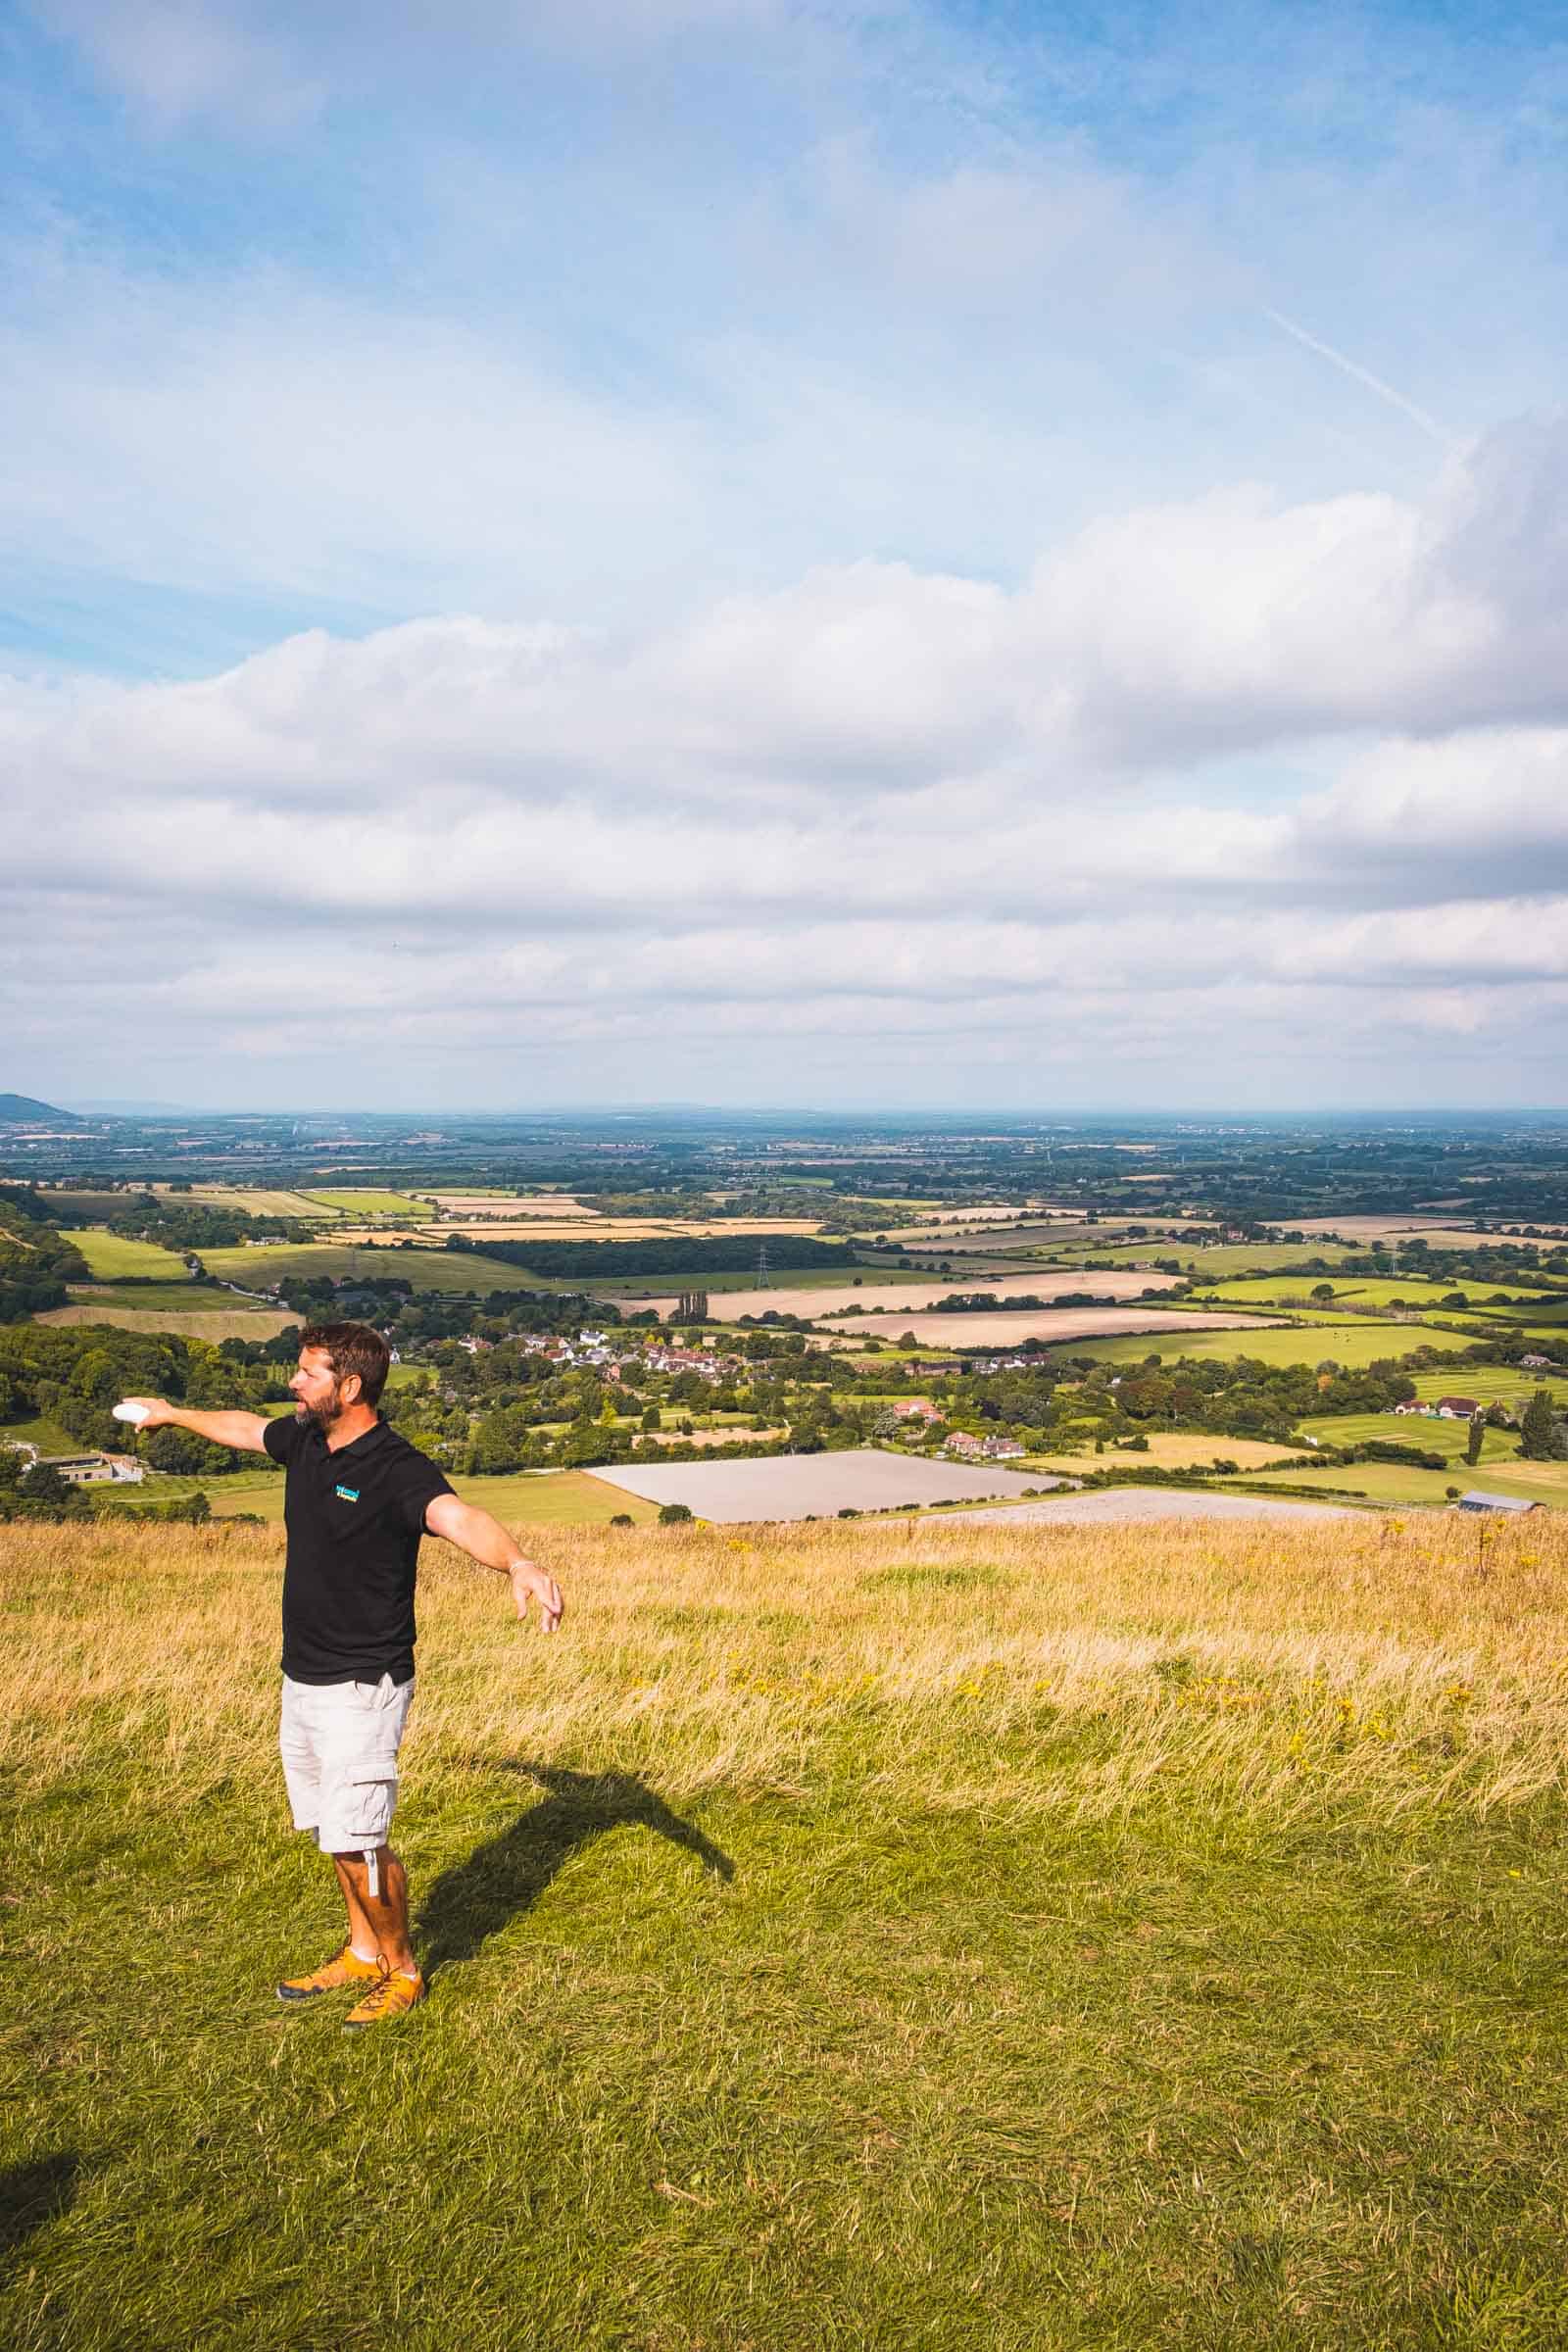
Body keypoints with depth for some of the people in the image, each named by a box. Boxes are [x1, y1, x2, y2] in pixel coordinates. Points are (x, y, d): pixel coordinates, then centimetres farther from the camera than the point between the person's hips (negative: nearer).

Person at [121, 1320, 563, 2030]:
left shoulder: (397, 1469, -23)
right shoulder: (303, 1440, 2)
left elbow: (457, 1516, -43)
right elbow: (243, 1427, 24)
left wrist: (514, 1562, -64)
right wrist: (172, 1413, 42)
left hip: (361, 1689, -8)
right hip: (301, 1680, 8)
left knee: (356, 1842, -6)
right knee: (333, 1831, 20)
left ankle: (402, 1971, 17)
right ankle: (363, 1953, 38)